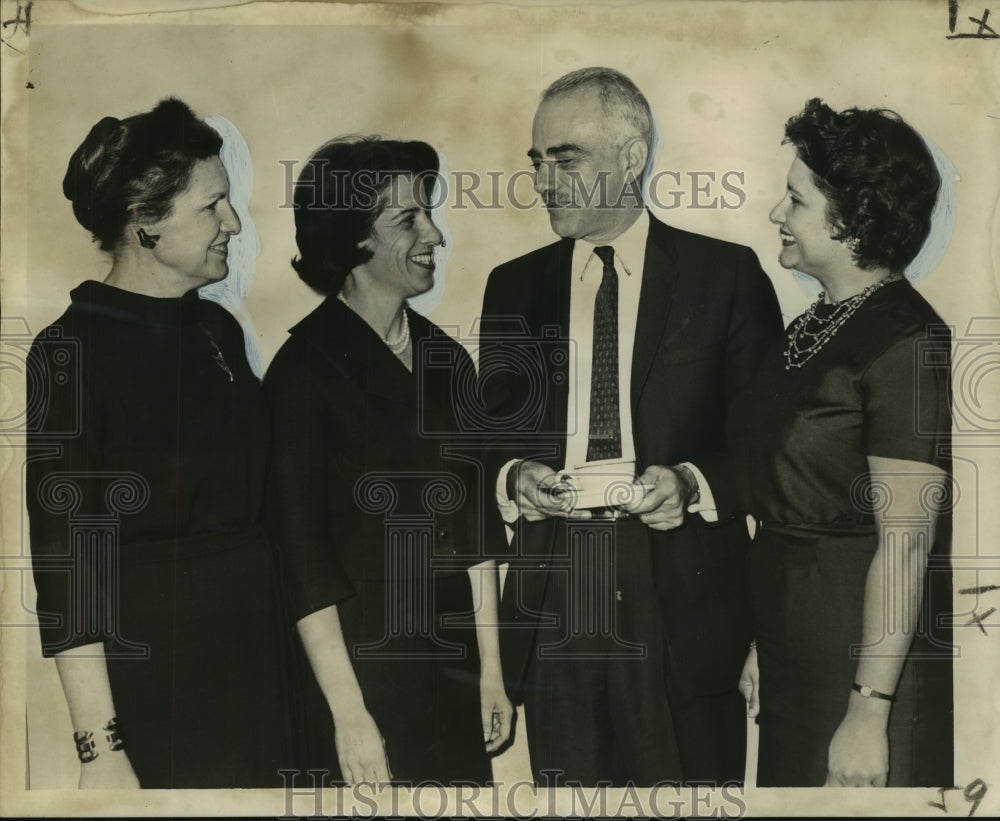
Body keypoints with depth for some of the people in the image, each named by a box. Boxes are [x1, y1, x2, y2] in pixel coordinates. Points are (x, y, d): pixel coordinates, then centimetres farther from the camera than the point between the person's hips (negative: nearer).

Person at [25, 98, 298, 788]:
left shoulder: (219, 330, 8)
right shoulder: (69, 354, -12)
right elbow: (65, 563, -14)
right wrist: (100, 747, -16)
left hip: (258, 658, 6)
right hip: (150, 680, -6)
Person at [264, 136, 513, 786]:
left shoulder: (446, 359, 5)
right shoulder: (306, 367, -11)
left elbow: (471, 525, 9)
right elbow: (303, 554, -12)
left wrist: (492, 673, 8)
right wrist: (348, 715, -13)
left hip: (455, 668, 5)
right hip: (362, 670, -5)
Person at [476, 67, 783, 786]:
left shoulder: (727, 275, 2)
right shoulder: (513, 287, 11)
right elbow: (487, 432, 15)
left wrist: (695, 483, -14)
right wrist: (511, 477, -6)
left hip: (685, 612, -2)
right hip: (552, 613, 3)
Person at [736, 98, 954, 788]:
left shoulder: (905, 343, -18)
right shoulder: (816, 327, 7)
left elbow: (905, 542, -21)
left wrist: (870, 710, -21)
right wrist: (766, 644, 12)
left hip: (870, 652, -8)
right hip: (797, 650, 8)